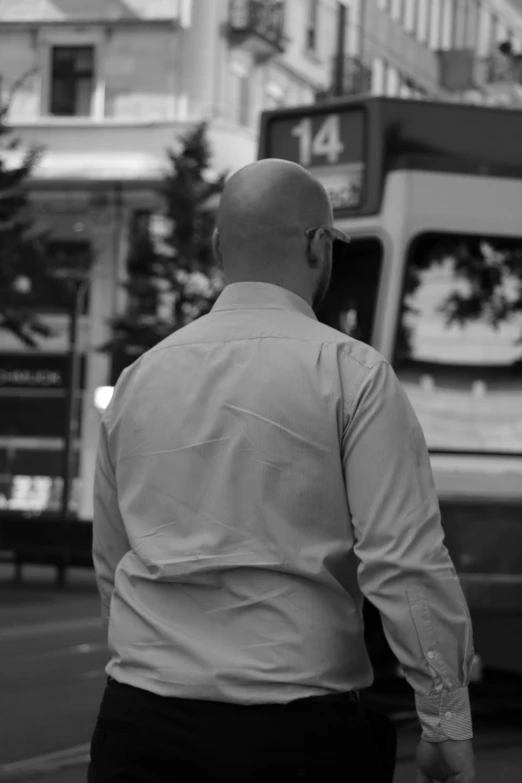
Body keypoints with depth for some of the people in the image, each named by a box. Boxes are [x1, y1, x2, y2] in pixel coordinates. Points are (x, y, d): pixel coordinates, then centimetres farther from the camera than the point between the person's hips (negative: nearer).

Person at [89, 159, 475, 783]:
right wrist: (448, 727, -6)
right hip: (300, 730, -4)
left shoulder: (138, 378, 8)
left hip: (139, 724, 4)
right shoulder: (351, 374, -6)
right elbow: (407, 563, -12)